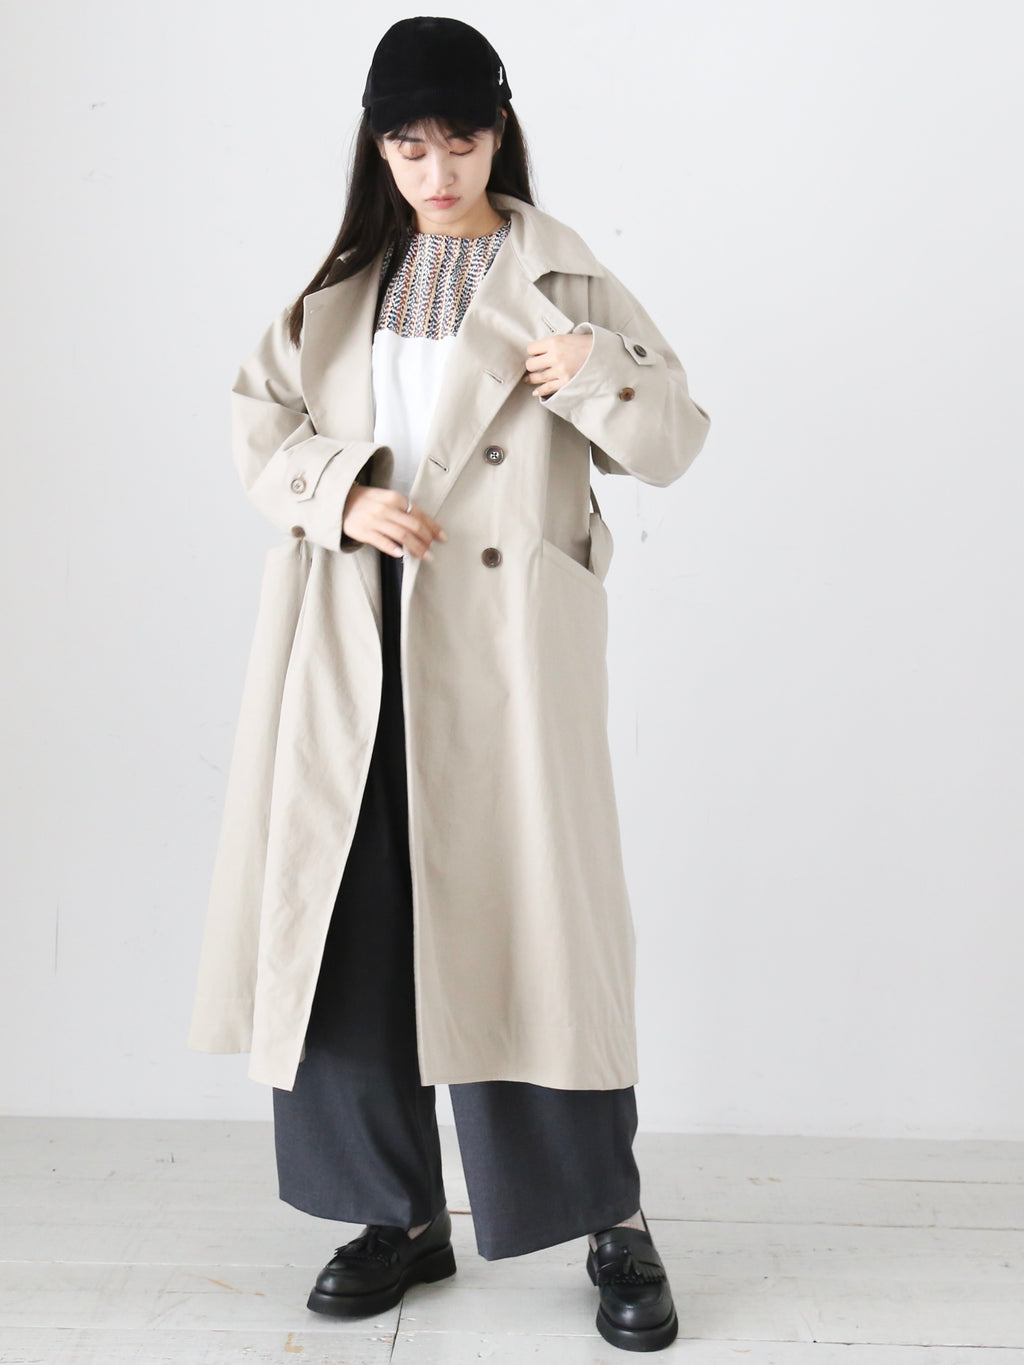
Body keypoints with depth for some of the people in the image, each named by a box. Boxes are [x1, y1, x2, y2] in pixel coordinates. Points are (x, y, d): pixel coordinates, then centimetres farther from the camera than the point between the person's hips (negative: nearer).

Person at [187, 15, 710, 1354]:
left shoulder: (562, 278, 5)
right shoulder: (344, 282, 15)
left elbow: (675, 442, 2)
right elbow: (260, 418, 12)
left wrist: (600, 376, -18)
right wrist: (342, 494, -6)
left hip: (503, 642, -3)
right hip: (352, 648, 4)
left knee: (525, 909, -4)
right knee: (348, 917, 5)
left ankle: (614, 1219, 15)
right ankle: (403, 1214, 22)